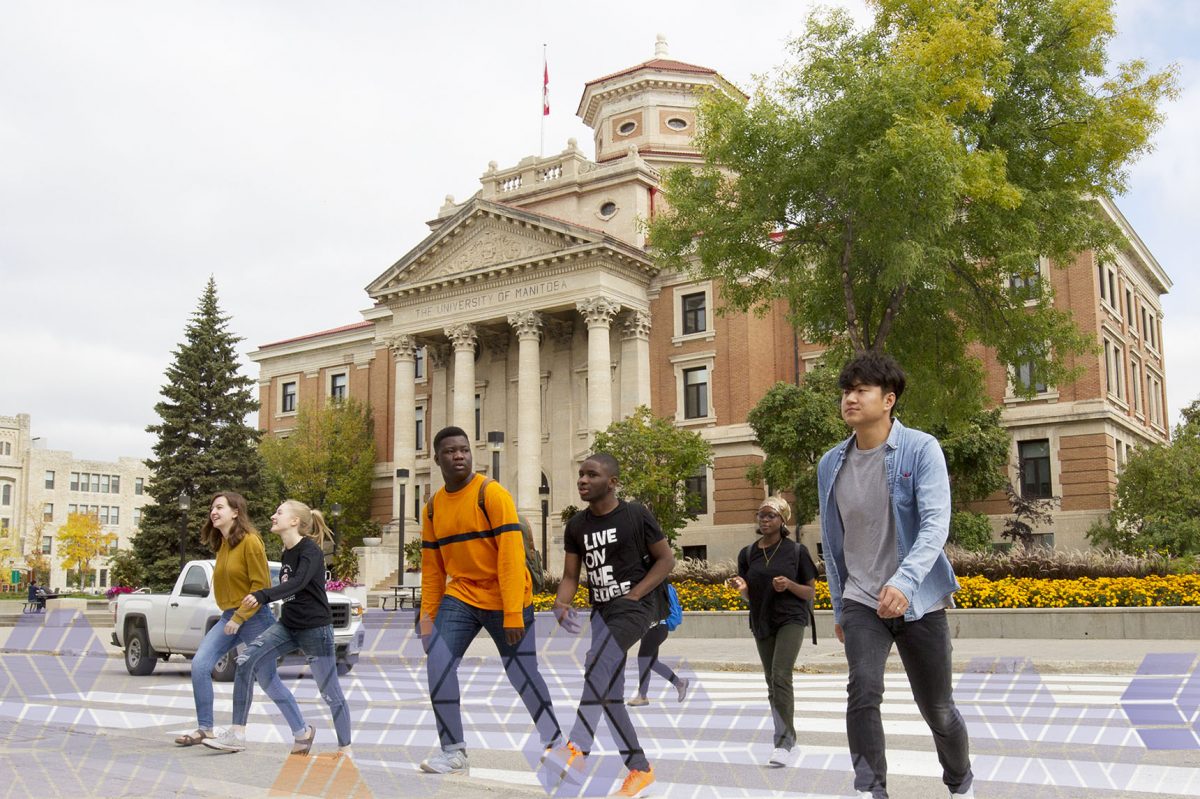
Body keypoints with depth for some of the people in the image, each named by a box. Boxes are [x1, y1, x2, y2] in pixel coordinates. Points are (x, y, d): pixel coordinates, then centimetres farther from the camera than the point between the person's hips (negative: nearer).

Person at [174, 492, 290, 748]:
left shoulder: (250, 541, -14)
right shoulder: (222, 545, 11)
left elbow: (261, 585, -17)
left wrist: (239, 618, -18)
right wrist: (230, 616, 9)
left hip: (253, 618, -7)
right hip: (229, 616, 8)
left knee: (267, 680, 0)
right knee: (200, 664, -8)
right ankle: (205, 728, 2)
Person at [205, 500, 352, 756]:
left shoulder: (310, 550, -15)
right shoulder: (287, 553, 9)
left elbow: (298, 583, -31)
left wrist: (262, 596, -43)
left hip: (315, 629, -7)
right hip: (287, 626, 7)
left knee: (330, 692, 1)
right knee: (246, 662, -10)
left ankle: (345, 747, 18)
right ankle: (238, 734, -5)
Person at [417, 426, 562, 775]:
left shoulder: (492, 493, -13)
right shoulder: (433, 507, 5)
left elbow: (511, 553, -18)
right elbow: (432, 566, 11)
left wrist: (513, 613, -23)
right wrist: (427, 615, 6)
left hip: (505, 599, -4)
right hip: (462, 595, 4)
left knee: (523, 673, 2)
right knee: (438, 661, -13)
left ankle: (554, 740, 25)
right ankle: (454, 753, -2)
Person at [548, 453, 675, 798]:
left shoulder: (637, 515, -7)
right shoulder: (576, 525, 6)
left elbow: (666, 558, -2)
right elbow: (570, 576, 8)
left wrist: (635, 594, -12)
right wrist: (561, 603, -14)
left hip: (636, 603, -6)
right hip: (602, 609, 7)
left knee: (599, 661, -31)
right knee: (609, 694, 5)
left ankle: (577, 749, -36)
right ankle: (640, 768, 18)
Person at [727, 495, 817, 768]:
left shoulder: (797, 551, -5)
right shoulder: (748, 554, 4)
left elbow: (811, 592, 0)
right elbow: (748, 595, 12)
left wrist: (789, 585, -19)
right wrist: (742, 587, -11)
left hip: (791, 619, -5)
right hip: (761, 623, 5)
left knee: (781, 675, -19)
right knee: (772, 682, 11)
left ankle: (784, 742, -16)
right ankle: (786, 735, 26)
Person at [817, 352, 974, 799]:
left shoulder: (921, 449, -11)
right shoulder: (831, 464, 2)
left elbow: (936, 523, -21)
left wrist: (904, 581, -36)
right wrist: (838, 607, 16)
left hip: (920, 601, -2)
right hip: (861, 602, 3)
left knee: (937, 709, 10)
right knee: (863, 692, -19)